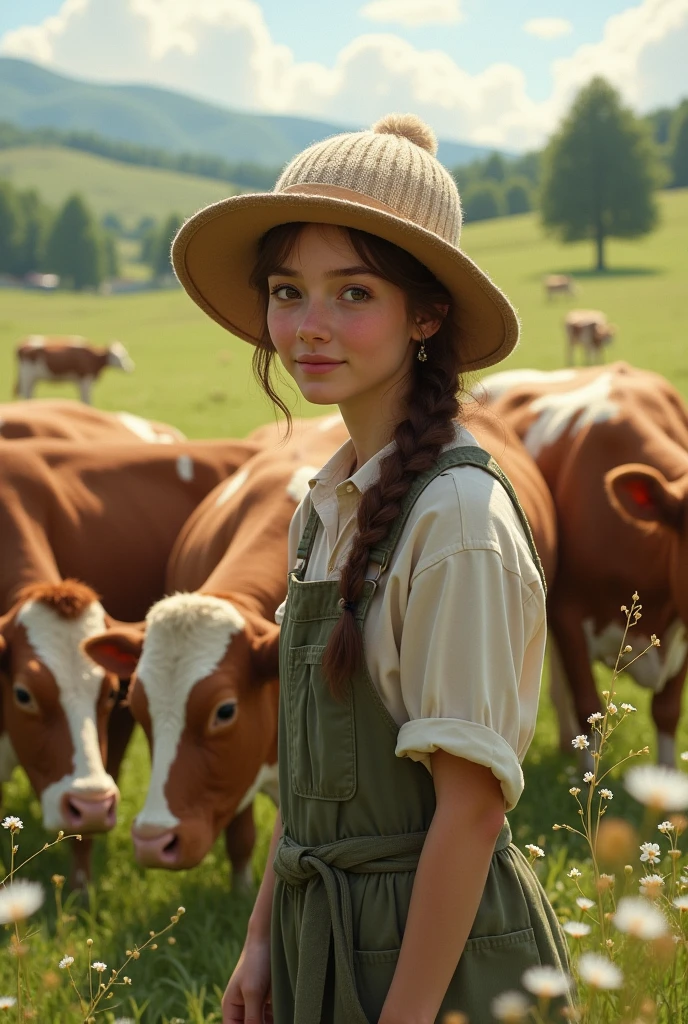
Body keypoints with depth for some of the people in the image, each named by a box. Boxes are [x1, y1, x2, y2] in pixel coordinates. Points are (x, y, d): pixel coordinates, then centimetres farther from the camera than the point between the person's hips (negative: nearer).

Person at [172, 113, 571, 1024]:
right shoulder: (325, 506, 5)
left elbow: (472, 805, -20)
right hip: (324, 937, 7)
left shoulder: (458, 514, -19)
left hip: (436, 949, -7)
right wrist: (264, 940, 10)